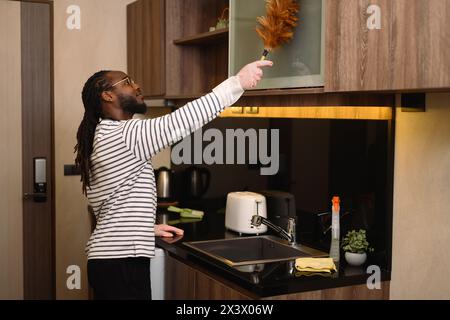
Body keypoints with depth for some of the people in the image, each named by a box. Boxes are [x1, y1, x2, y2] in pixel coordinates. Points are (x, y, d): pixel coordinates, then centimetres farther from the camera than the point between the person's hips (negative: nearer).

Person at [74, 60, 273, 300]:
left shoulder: (106, 138, 15)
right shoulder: (120, 135, -16)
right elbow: (182, 121, -24)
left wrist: (148, 227, 18)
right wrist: (238, 82, -22)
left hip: (111, 259, 10)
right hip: (121, 262, -10)